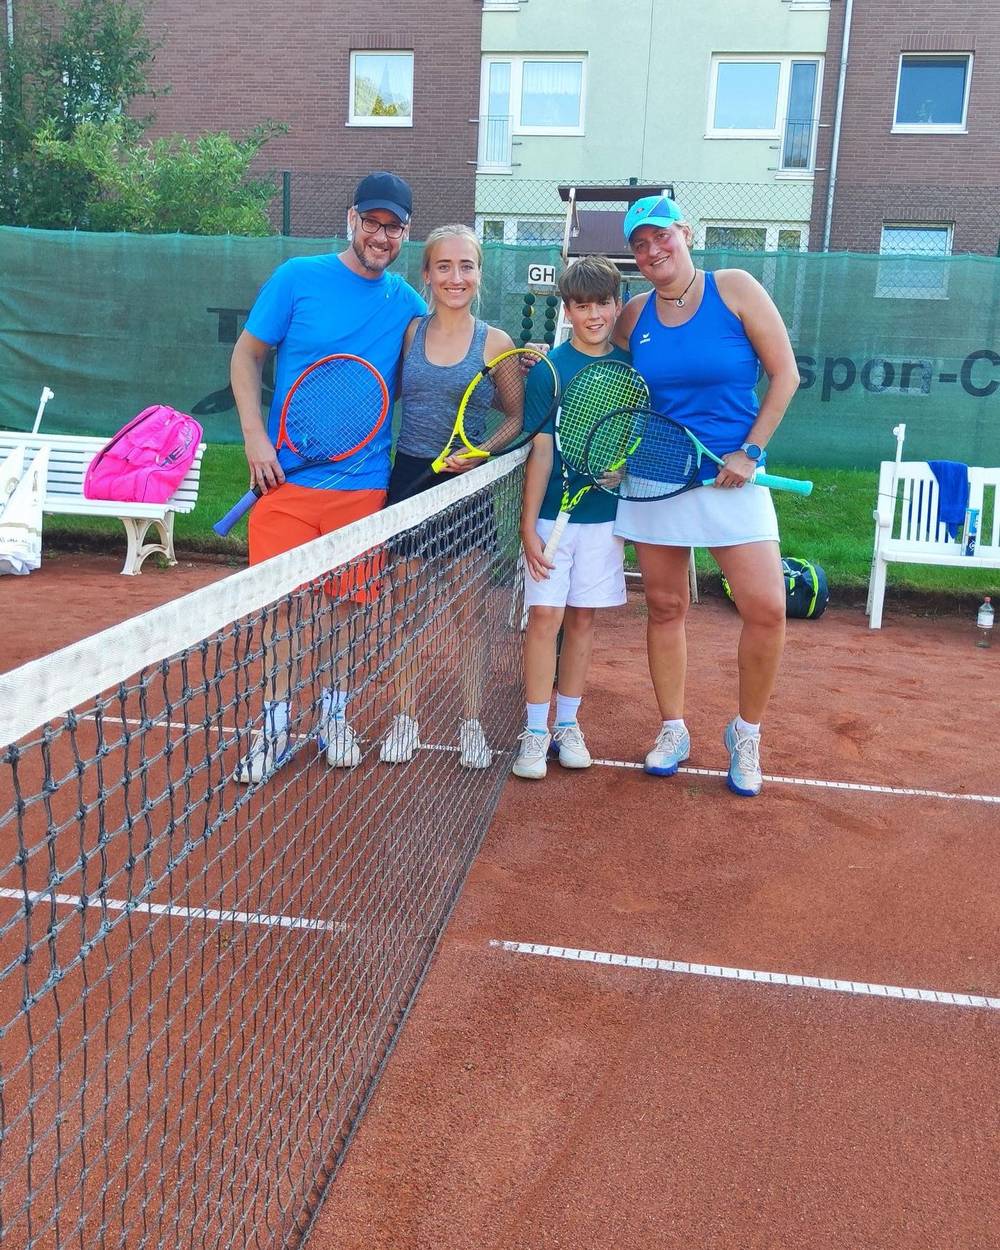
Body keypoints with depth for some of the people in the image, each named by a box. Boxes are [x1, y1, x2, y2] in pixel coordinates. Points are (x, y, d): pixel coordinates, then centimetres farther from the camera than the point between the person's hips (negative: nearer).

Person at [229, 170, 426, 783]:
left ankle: (334, 715, 28)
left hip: (363, 483, 2)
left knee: (348, 601, 9)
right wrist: (255, 435, -8)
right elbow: (247, 354, 3)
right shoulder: (298, 277, -2)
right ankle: (276, 725, 14)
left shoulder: (407, 304, 6)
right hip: (288, 477, -2)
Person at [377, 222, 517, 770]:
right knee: (406, 607, 8)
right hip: (408, 479, 2)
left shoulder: (495, 343, -2)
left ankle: (471, 725, 19)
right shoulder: (410, 332, 4)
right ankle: (405, 719, 22)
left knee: (467, 615, 5)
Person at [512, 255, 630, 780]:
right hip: (553, 514, -3)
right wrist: (529, 526, -11)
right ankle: (535, 730, 6)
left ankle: (568, 723, 20)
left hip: (606, 516, 3)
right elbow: (540, 451, -8)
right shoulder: (549, 367, -5)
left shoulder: (629, 368, 4)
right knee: (544, 615, -3)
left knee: (582, 618, 9)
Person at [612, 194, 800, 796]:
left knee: (767, 609, -10)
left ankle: (747, 731, 11)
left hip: (730, 477, -3)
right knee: (665, 607, 7)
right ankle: (674, 730, 23)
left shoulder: (736, 289, -4)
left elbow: (785, 375, -3)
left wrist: (749, 453, -9)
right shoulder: (634, 316, 5)